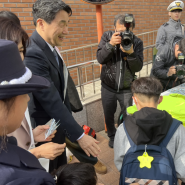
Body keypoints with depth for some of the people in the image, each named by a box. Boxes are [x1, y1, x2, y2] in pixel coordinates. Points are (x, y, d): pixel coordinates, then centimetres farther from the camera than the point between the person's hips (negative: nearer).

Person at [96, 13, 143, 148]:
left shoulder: (137, 42, -11)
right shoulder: (107, 36, -9)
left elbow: (138, 67, -16)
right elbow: (100, 59, -19)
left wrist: (131, 53, -34)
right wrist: (110, 44, -34)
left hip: (127, 89, -1)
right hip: (108, 87, 1)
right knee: (108, 116, 18)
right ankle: (112, 136, 46)